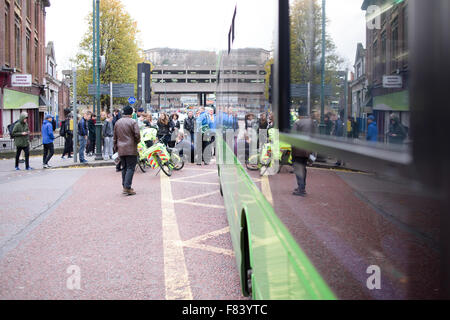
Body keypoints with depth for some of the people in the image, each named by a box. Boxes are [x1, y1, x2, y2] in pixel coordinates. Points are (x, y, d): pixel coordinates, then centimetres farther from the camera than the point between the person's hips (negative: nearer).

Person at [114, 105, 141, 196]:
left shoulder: (117, 123, 12)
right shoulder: (133, 122, -8)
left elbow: (115, 137, 15)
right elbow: (137, 134, -14)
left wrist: (116, 147, 22)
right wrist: (137, 141, 6)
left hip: (121, 149, 6)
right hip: (131, 149, -6)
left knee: (125, 168, 15)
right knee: (130, 168, -5)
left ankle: (125, 186, 15)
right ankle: (127, 187, -12)